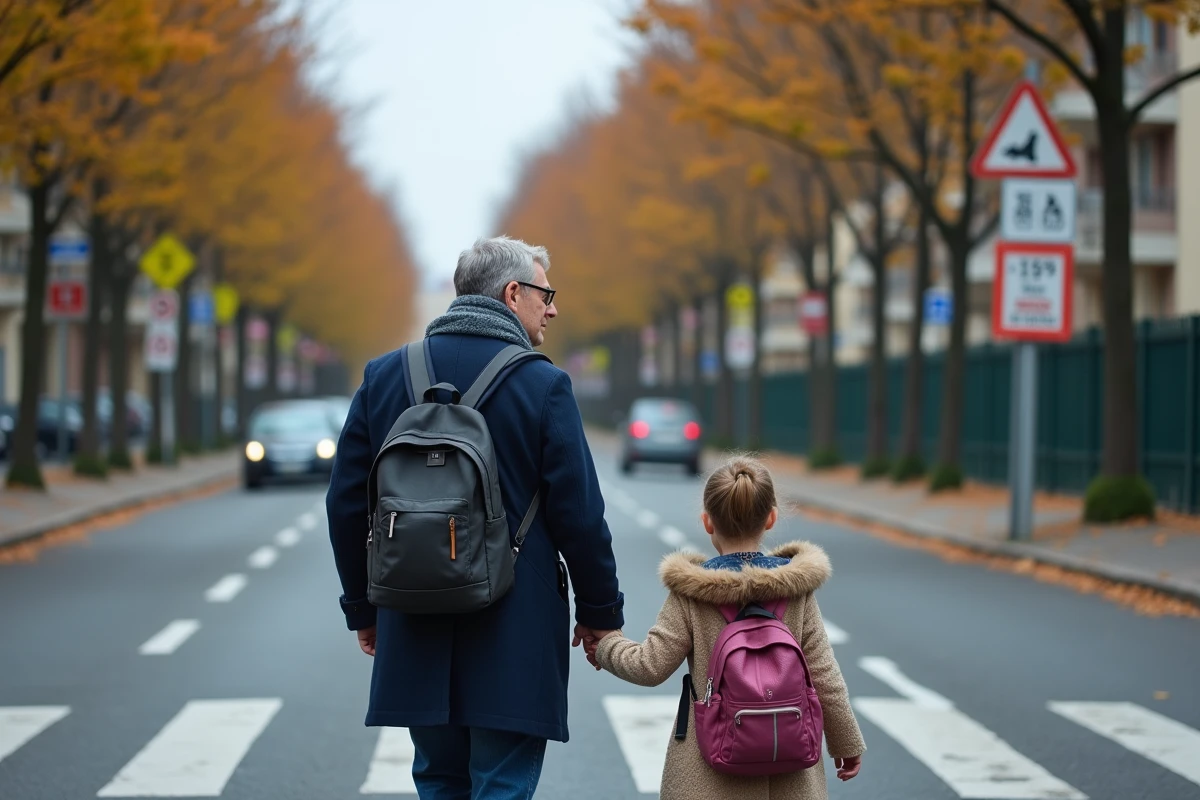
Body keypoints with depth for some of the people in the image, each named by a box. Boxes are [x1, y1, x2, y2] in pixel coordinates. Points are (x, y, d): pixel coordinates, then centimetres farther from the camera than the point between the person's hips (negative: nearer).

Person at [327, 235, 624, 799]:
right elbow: (579, 513, -8)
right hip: (514, 634, -4)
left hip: (415, 629, 4)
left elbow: (346, 503, 6)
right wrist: (601, 611, 5)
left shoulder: (384, 376, 4)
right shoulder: (543, 385, -8)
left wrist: (363, 607, 16)